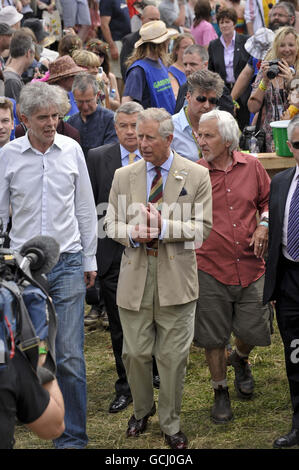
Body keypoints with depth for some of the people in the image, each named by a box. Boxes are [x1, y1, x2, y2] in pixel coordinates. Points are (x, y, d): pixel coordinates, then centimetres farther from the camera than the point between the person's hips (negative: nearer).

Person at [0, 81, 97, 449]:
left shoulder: (71, 150, 3)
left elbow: (85, 208, 10)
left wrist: (89, 259, 10)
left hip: (68, 263, 0)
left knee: (70, 356, -4)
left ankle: (72, 436, 4)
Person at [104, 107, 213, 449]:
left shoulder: (196, 175, -1)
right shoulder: (123, 176, 6)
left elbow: (202, 227, -4)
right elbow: (110, 224, 8)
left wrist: (164, 227, -18)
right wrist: (132, 233, -14)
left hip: (176, 279, -2)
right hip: (134, 277, 2)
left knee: (173, 357, 4)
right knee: (135, 353, 7)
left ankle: (170, 424, 19)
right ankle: (141, 410, 31)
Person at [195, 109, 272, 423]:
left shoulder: (252, 167, 2)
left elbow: (268, 200, 16)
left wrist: (264, 225, -1)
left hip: (250, 267, 2)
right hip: (211, 270, -2)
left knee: (253, 330, 6)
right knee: (212, 338, 6)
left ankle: (240, 359, 41)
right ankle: (220, 392, 26)